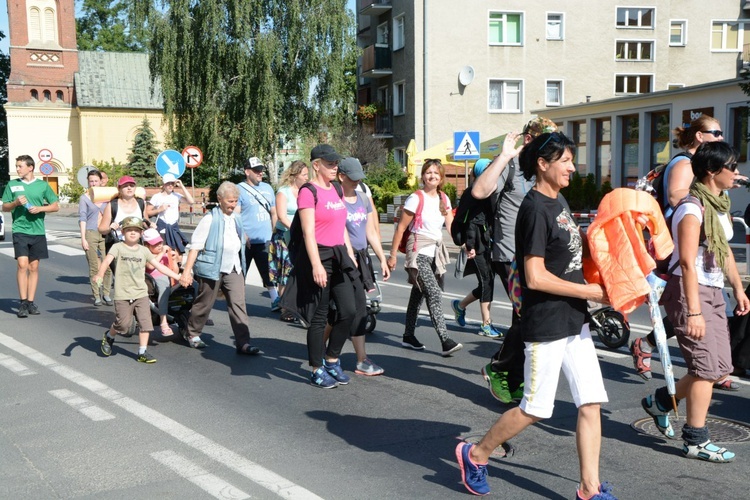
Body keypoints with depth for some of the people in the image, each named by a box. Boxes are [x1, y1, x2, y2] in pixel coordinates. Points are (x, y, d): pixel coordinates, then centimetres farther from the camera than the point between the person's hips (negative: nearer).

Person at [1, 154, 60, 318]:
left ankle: (31, 302, 12)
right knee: (22, 265, -13)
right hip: (19, 230, -1)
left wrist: (40, 208, -9)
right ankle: (23, 303, -8)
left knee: (34, 267, 5)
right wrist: (16, 203, -10)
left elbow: (56, 206, 8)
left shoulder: (42, 185, 6)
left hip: (37, 231, 1)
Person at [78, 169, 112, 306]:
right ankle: (96, 296, 6)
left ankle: (106, 293, 4)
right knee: (94, 267, -1)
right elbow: (82, 218, 1)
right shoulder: (84, 198, 6)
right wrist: (83, 238, -5)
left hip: (105, 234, 2)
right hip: (91, 234, -2)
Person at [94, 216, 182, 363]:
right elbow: (107, 260, -19)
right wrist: (100, 274, -39)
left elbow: (159, 266, 9)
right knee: (123, 324, 0)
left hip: (141, 293, 4)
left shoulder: (143, 250, 9)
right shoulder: (118, 247, -2)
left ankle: (142, 352, 6)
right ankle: (109, 336, 32)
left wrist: (177, 276, 5)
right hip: (123, 295, -3)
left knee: (145, 323, -3)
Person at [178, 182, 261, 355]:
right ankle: (192, 333, 32)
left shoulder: (235, 219, 11)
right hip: (212, 268, -5)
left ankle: (243, 342, -8)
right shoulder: (210, 219, -9)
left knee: (238, 303, -6)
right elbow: (195, 245, -11)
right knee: (204, 303, 9)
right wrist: (187, 271, -16)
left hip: (234, 269, 5)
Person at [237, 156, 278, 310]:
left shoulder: (267, 188, 12)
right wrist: (243, 236, -17)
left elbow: (273, 212, 19)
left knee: (269, 272, 3)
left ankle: (276, 301, 4)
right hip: (247, 242, -4)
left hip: (265, 241, 4)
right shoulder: (240, 189, -5)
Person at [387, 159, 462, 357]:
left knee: (418, 293, 14)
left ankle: (408, 336, 24)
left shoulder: (444, 199, 10)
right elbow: (401, 228, -7)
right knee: (434, 294, -17)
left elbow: (452, 226, 2)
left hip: (436, 251, 7)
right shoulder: (416, 198, -9)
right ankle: (445, 340, -23)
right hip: (418, 252, -7)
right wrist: (392, 255, -9)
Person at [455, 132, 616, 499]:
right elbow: (535, 277, -21)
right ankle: (475, 454, 23)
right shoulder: (535, 209, -17)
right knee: (535, 410, 3)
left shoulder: (559, 201, 11)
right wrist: (592, 292, -15)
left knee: (591, 403, 6)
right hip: (545, 323, -8)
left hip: (575, 320, 9)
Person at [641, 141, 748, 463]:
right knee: (707, 367, -5)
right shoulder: (692, 209, -17)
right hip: (689, 291, -9)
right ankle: (696, 441, 8)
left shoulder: (720, 204, 13)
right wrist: (694, 313, -25)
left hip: (713, 292, 9)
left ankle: (661, 401, 28)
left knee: (720, 368, 10)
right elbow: (688, 263, -22)